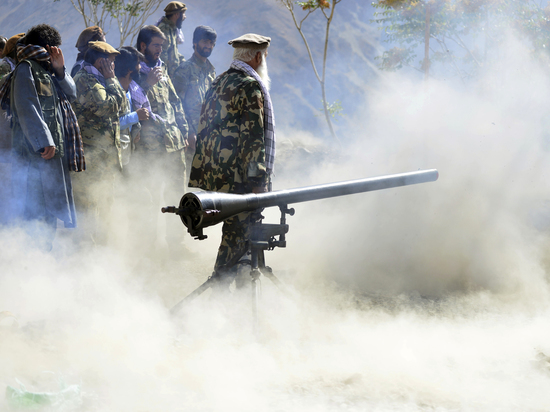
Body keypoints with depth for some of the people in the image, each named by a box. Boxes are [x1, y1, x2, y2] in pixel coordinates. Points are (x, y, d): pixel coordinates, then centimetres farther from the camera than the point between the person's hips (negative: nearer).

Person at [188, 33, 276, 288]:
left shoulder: (218, 83, 16)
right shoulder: (250, 86, -11)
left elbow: (206, 129, 19)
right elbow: (253, 136, -18)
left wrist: (202, 174, 22)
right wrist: (258, 179, -18)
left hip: (213, 173, 9)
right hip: (238, 178, -9)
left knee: (236, 232, 16)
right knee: (238, 234, -5)